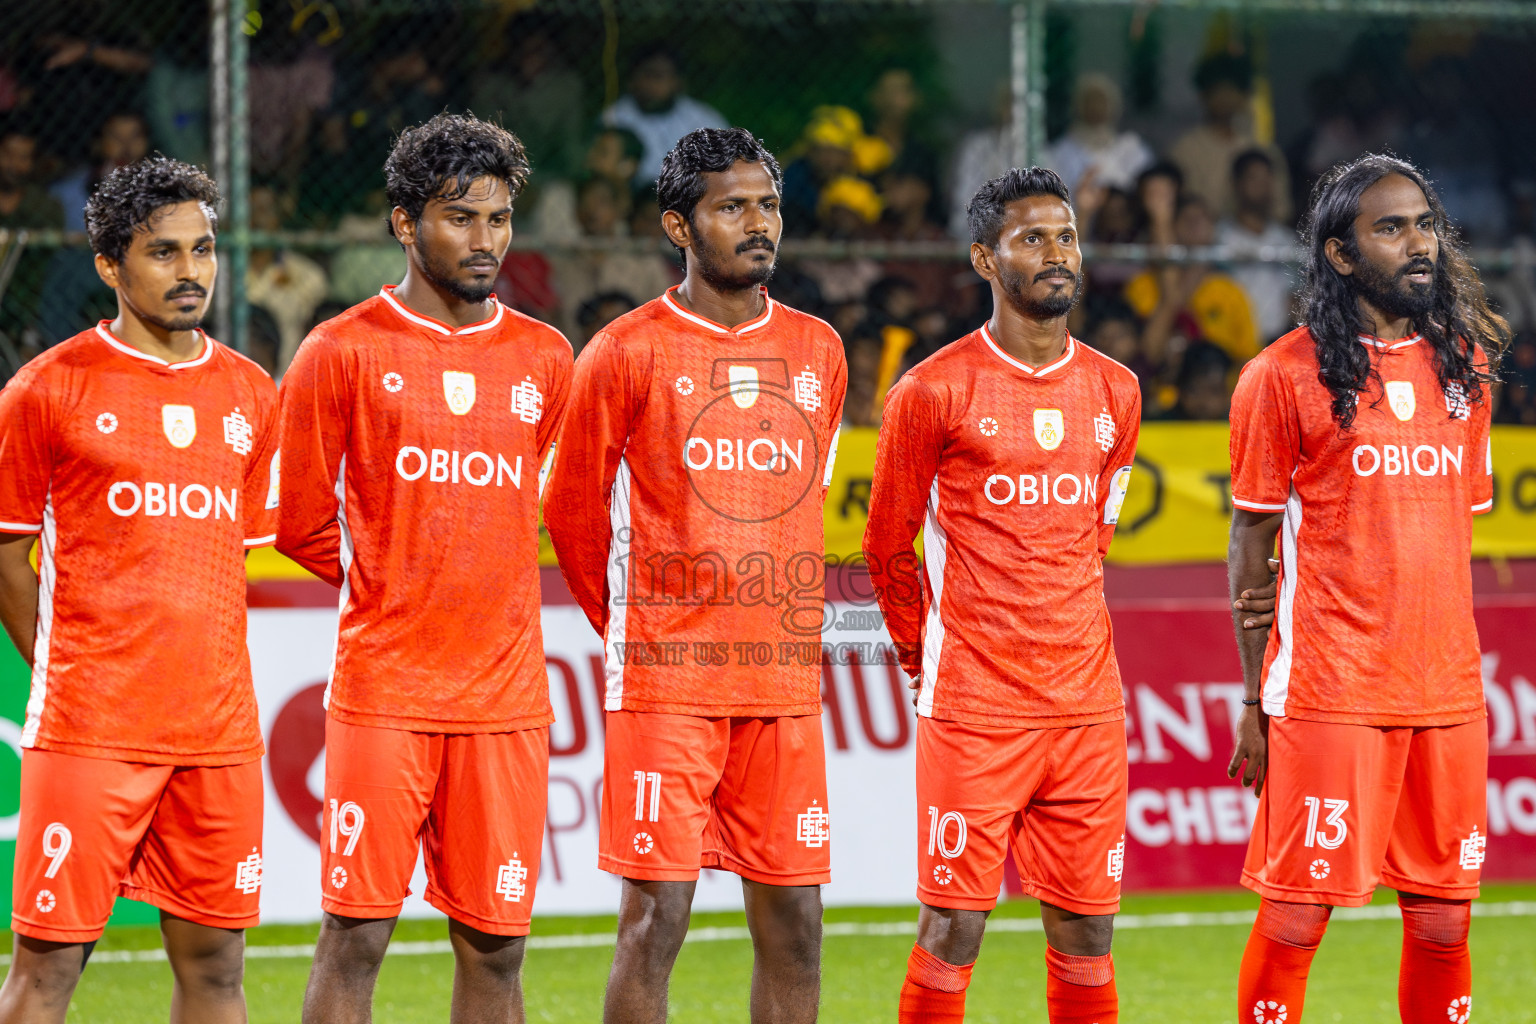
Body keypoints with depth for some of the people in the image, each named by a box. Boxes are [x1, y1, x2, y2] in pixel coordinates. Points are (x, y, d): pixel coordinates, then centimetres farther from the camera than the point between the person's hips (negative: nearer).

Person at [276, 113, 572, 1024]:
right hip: (383, 694, -3)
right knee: (356, 936, -4)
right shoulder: (344, 352, -1)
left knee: (495, 945, 3)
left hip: (507, 698, 3)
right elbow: (301, 521, 5)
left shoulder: (545, 360, 10)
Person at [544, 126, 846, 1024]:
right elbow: (573, 510, 6)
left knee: (794, 919, 4)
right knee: (657, 916, -6)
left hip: (786, 682, 4)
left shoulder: (818, 351, 11)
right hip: (665, 685, -4)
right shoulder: (627, 353, -3)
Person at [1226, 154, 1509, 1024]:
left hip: (1446, 689, 5)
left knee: (1443, 923, 6)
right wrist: (1254, 702, -2)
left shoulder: (1465, 365, 12)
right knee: (1296, 917, -4)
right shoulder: (1285, 376, -3)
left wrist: (1469, 677, 13)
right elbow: (1253, 543, 0)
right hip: (1326, 692, -5)